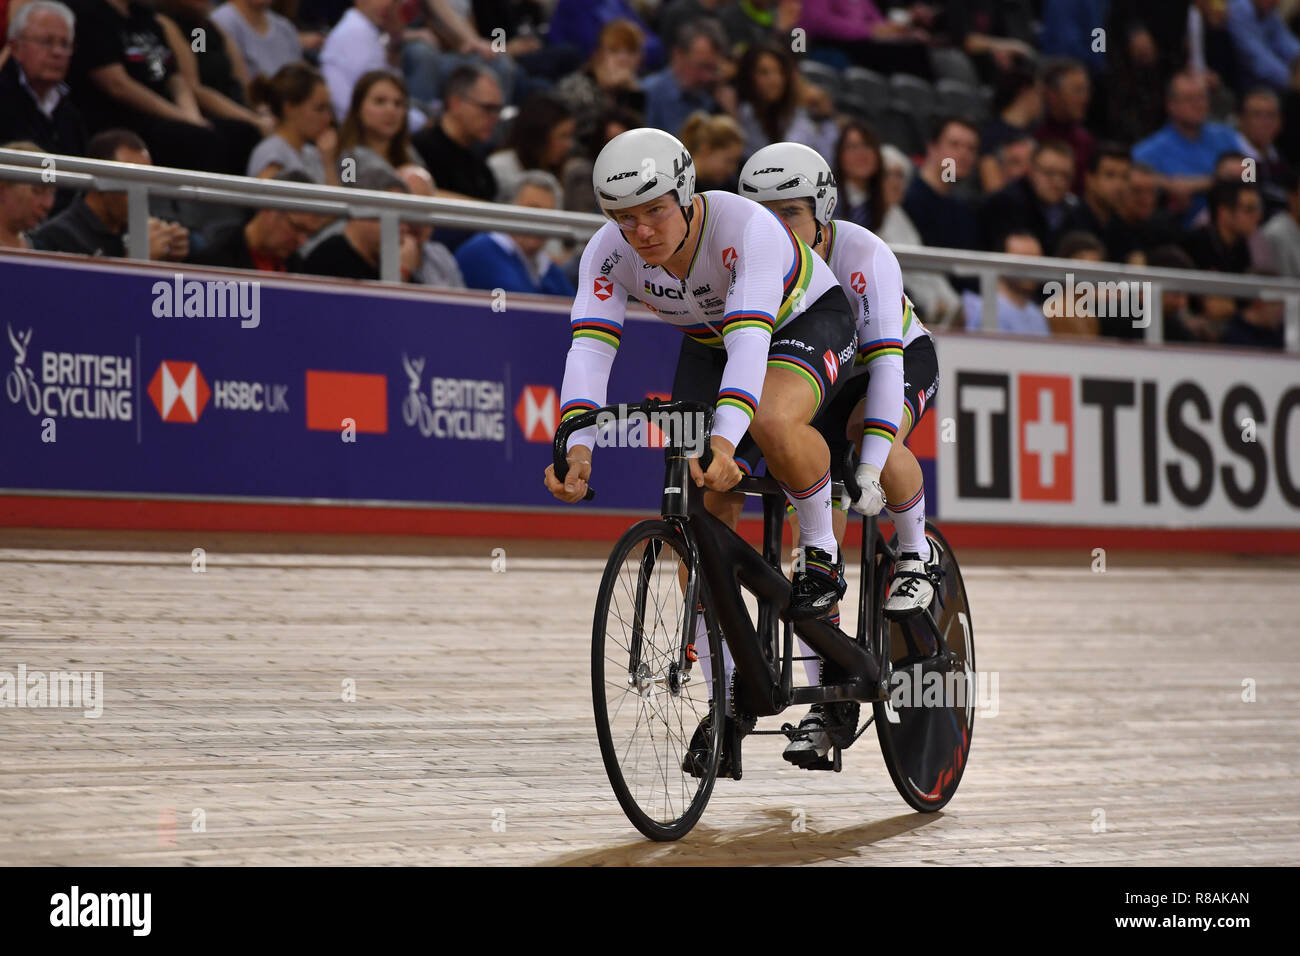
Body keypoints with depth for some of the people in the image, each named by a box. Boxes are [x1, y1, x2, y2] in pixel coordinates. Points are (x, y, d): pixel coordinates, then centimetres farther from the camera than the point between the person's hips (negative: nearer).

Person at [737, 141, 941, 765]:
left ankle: (917, 554, -11)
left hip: (905, 359, -4)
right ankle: (824, 704, -1)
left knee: (872, 430, -38)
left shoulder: (863, 256, -32)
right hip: (818, 375, 4)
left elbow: (886, 362, -40)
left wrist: (872, 464, -50)